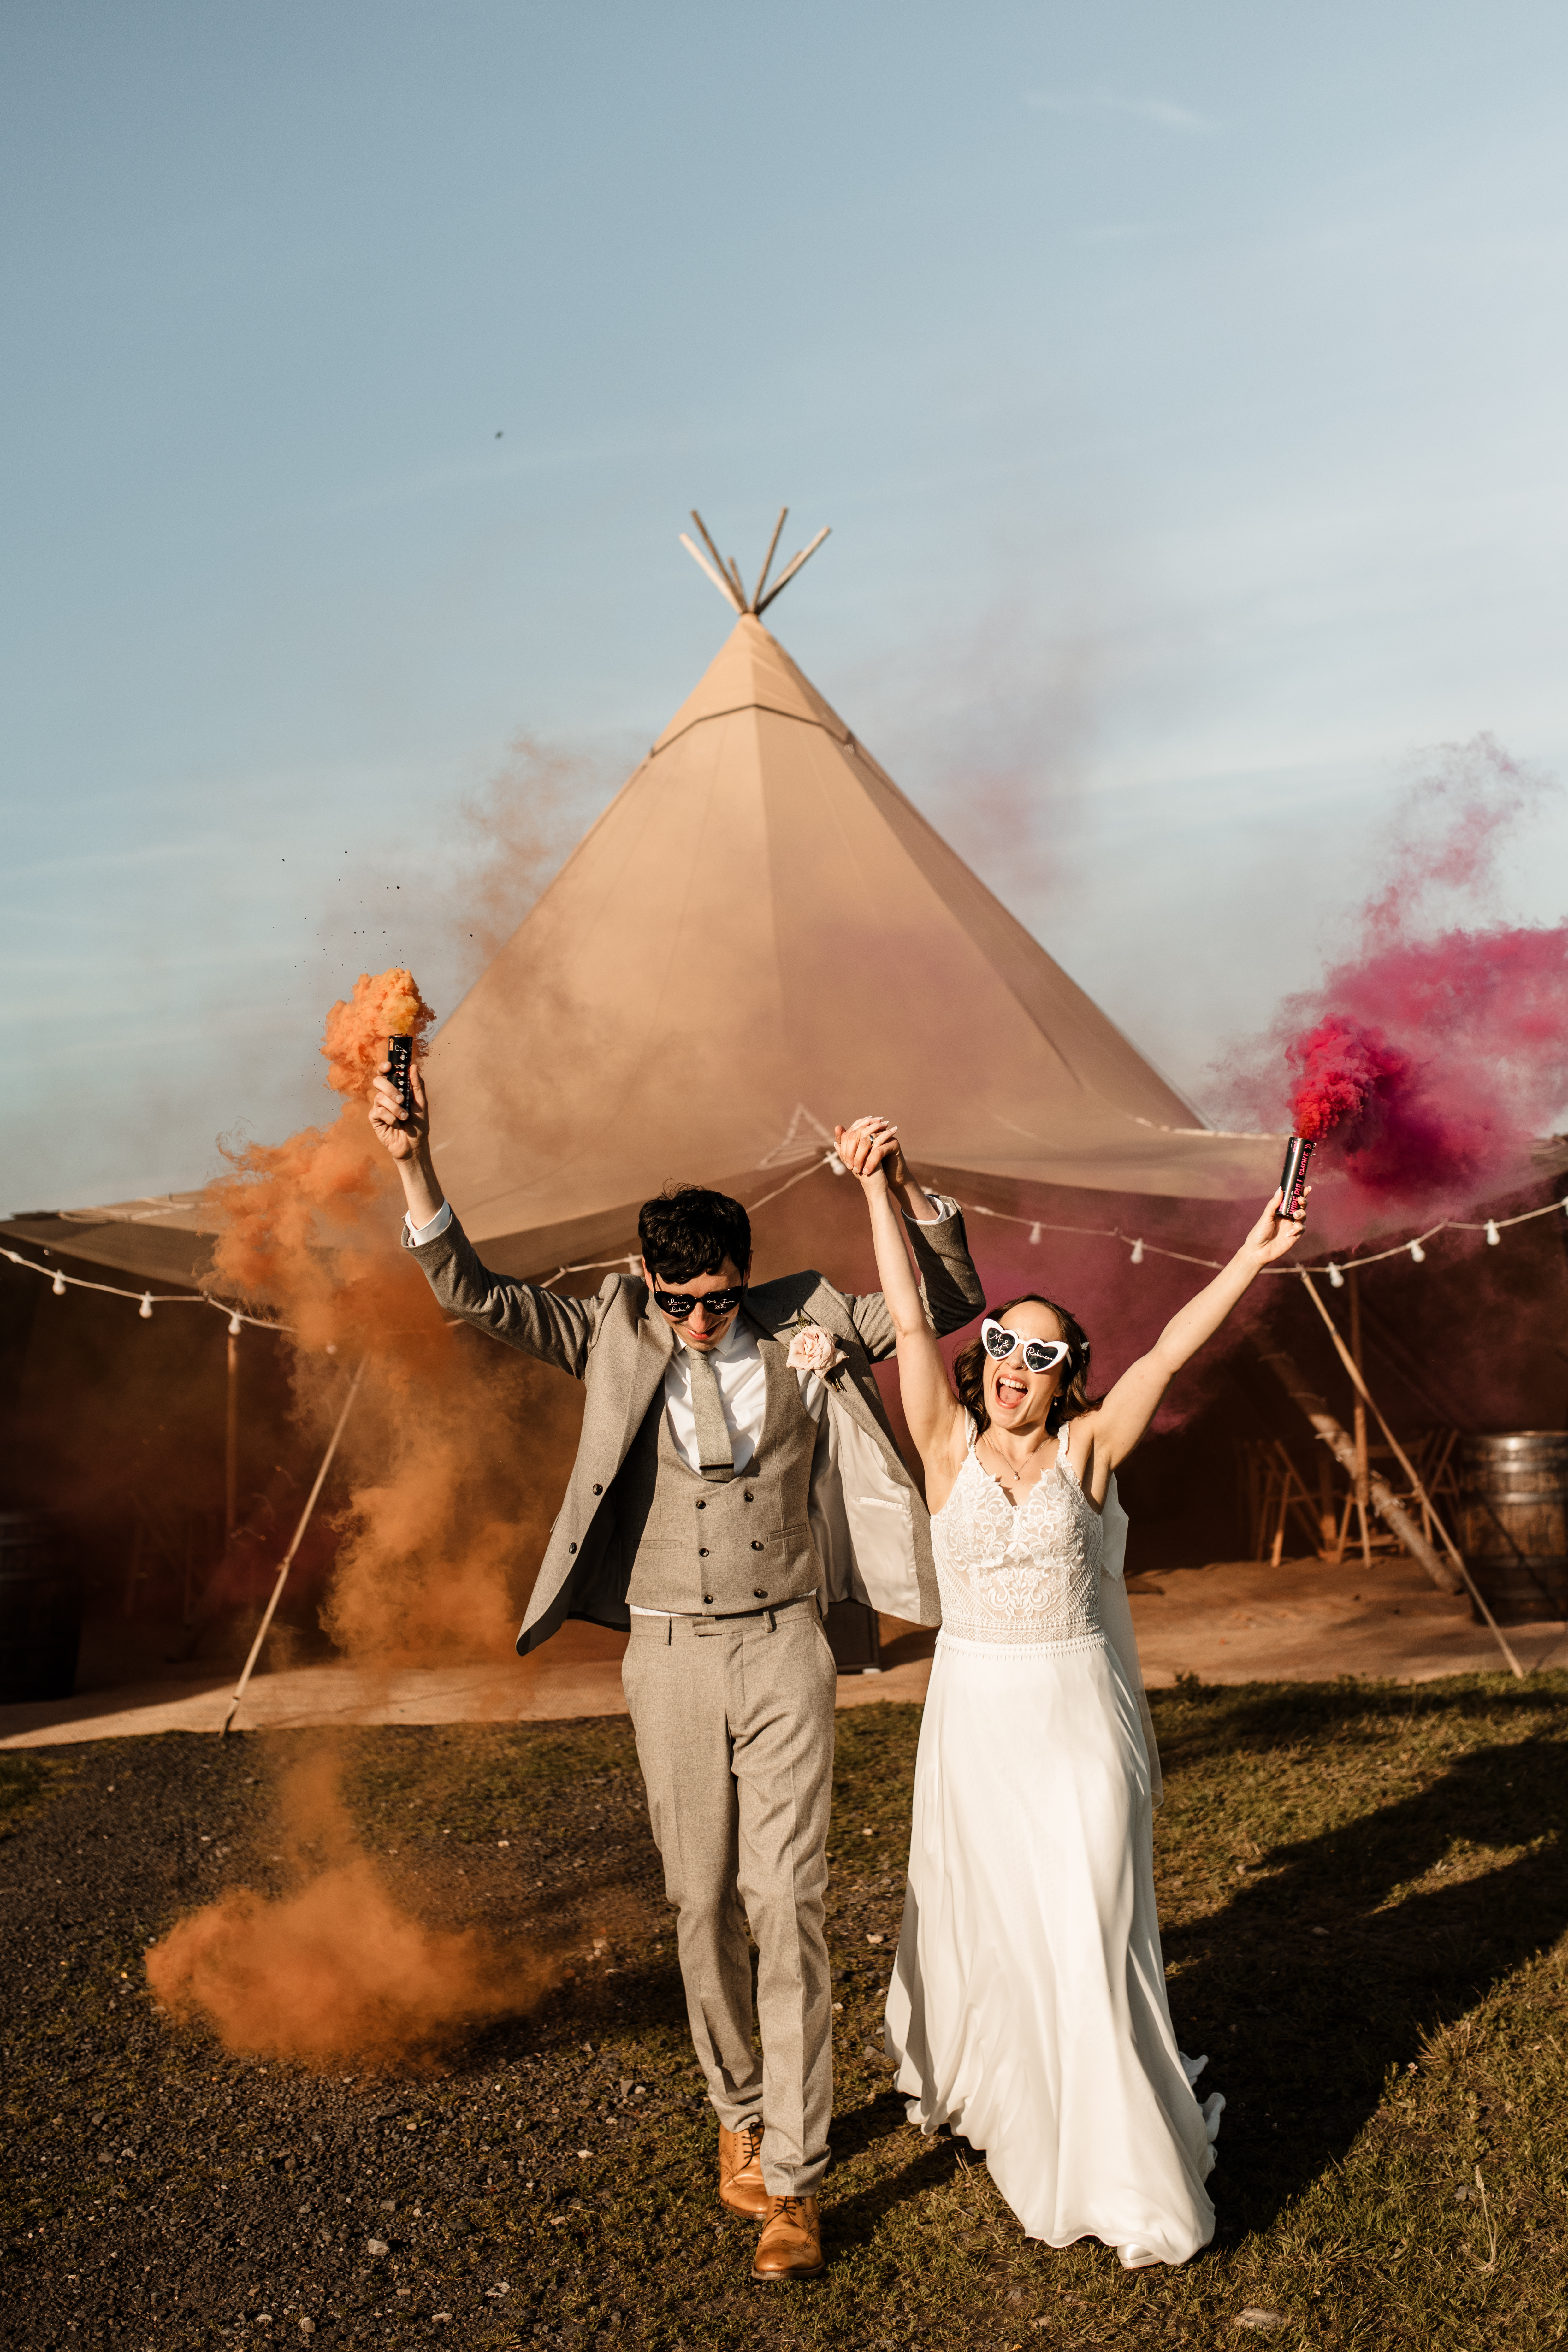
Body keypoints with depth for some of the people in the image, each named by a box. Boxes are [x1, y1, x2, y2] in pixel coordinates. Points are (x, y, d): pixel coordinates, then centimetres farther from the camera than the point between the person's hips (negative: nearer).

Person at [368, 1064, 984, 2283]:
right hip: (669, 1655, 1)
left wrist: (910, 1193, -15)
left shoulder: (806, 1325, -1)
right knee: (704, 1908, 11)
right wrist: (414, 1166, -21)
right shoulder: (616, 1335, -1)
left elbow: (954, 1304, 2)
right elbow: (474, 1294, -7)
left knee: (791, 1906, -3)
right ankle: (739, 2111, 34)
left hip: (784, 1647, -1)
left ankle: (792, 2181, 8)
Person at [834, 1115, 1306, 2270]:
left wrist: (1251, 1259, -24)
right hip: (974, 1711, 1)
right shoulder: (949, 1446, -3)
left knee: (1090, 1933, 1)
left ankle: (1133, 2179, 15)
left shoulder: (1086, 1451, -5)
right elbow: (909, 1320, -12)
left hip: (1078, 1712, -1)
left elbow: (1171, 1351, -15)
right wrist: (880, 1191, -19)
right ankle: (966, 2075, 46)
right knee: (980, 1915, 16)